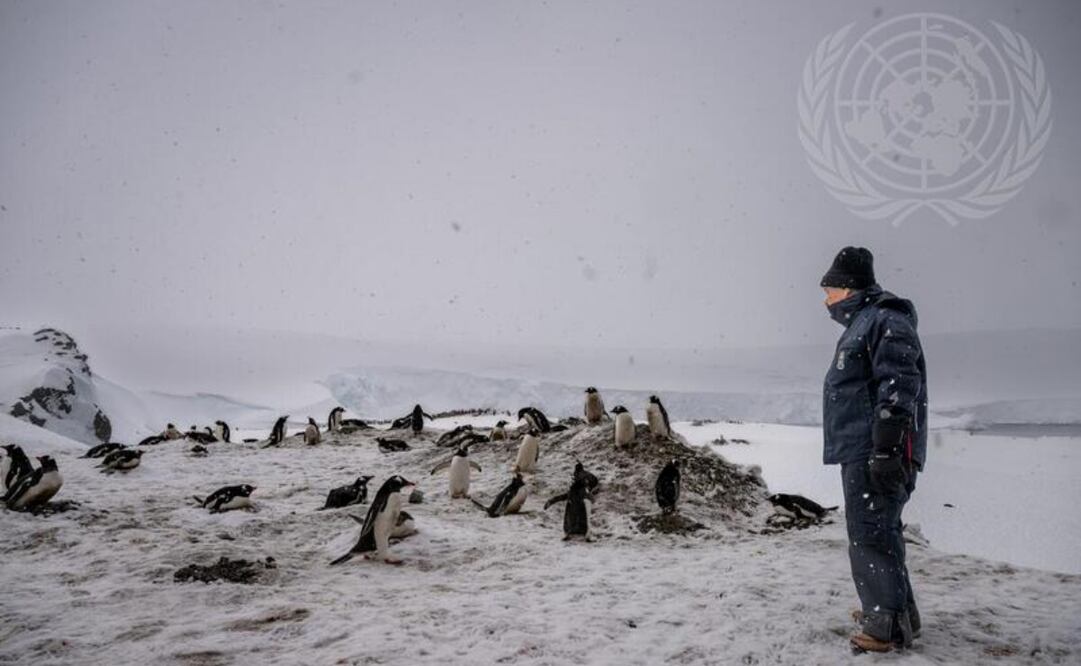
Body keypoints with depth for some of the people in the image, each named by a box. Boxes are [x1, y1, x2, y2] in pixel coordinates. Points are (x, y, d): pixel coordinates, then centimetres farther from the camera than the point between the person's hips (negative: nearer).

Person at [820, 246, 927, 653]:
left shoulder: (886, 322, -11)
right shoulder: (861, 326, 22)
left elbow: (897, 389, -21)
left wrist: (886, 449, -25)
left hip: (875, 453, -11)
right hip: (861, 453, 11)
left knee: (870, 534, -9)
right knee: (877, 532, 16)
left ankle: (889, 625, -5)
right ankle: (893, 609, 27)